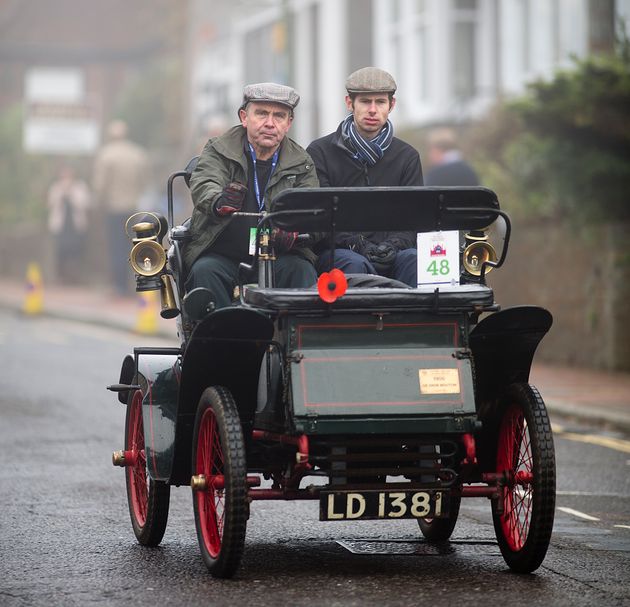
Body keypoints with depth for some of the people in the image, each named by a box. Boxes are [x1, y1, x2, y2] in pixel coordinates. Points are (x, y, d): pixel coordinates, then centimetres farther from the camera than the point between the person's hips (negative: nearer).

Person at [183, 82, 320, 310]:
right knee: (204, 271, -29)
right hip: (221, 254, -1)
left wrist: (292, 232, -32)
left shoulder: (302, 165, 10)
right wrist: (219, 202, -43)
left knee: (303, 272, -28)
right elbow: (203, 185, -16)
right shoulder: (217, 151, 5)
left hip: (279, 257, 1)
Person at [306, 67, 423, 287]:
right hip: (336, 251, -2)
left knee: (414, 259, -31)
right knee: (354, 264, -36)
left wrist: (393, 245, -16)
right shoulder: (320, 152, 5)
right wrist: (359, 246, -20)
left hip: (392, 252, 2)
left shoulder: (407, 157, 15)